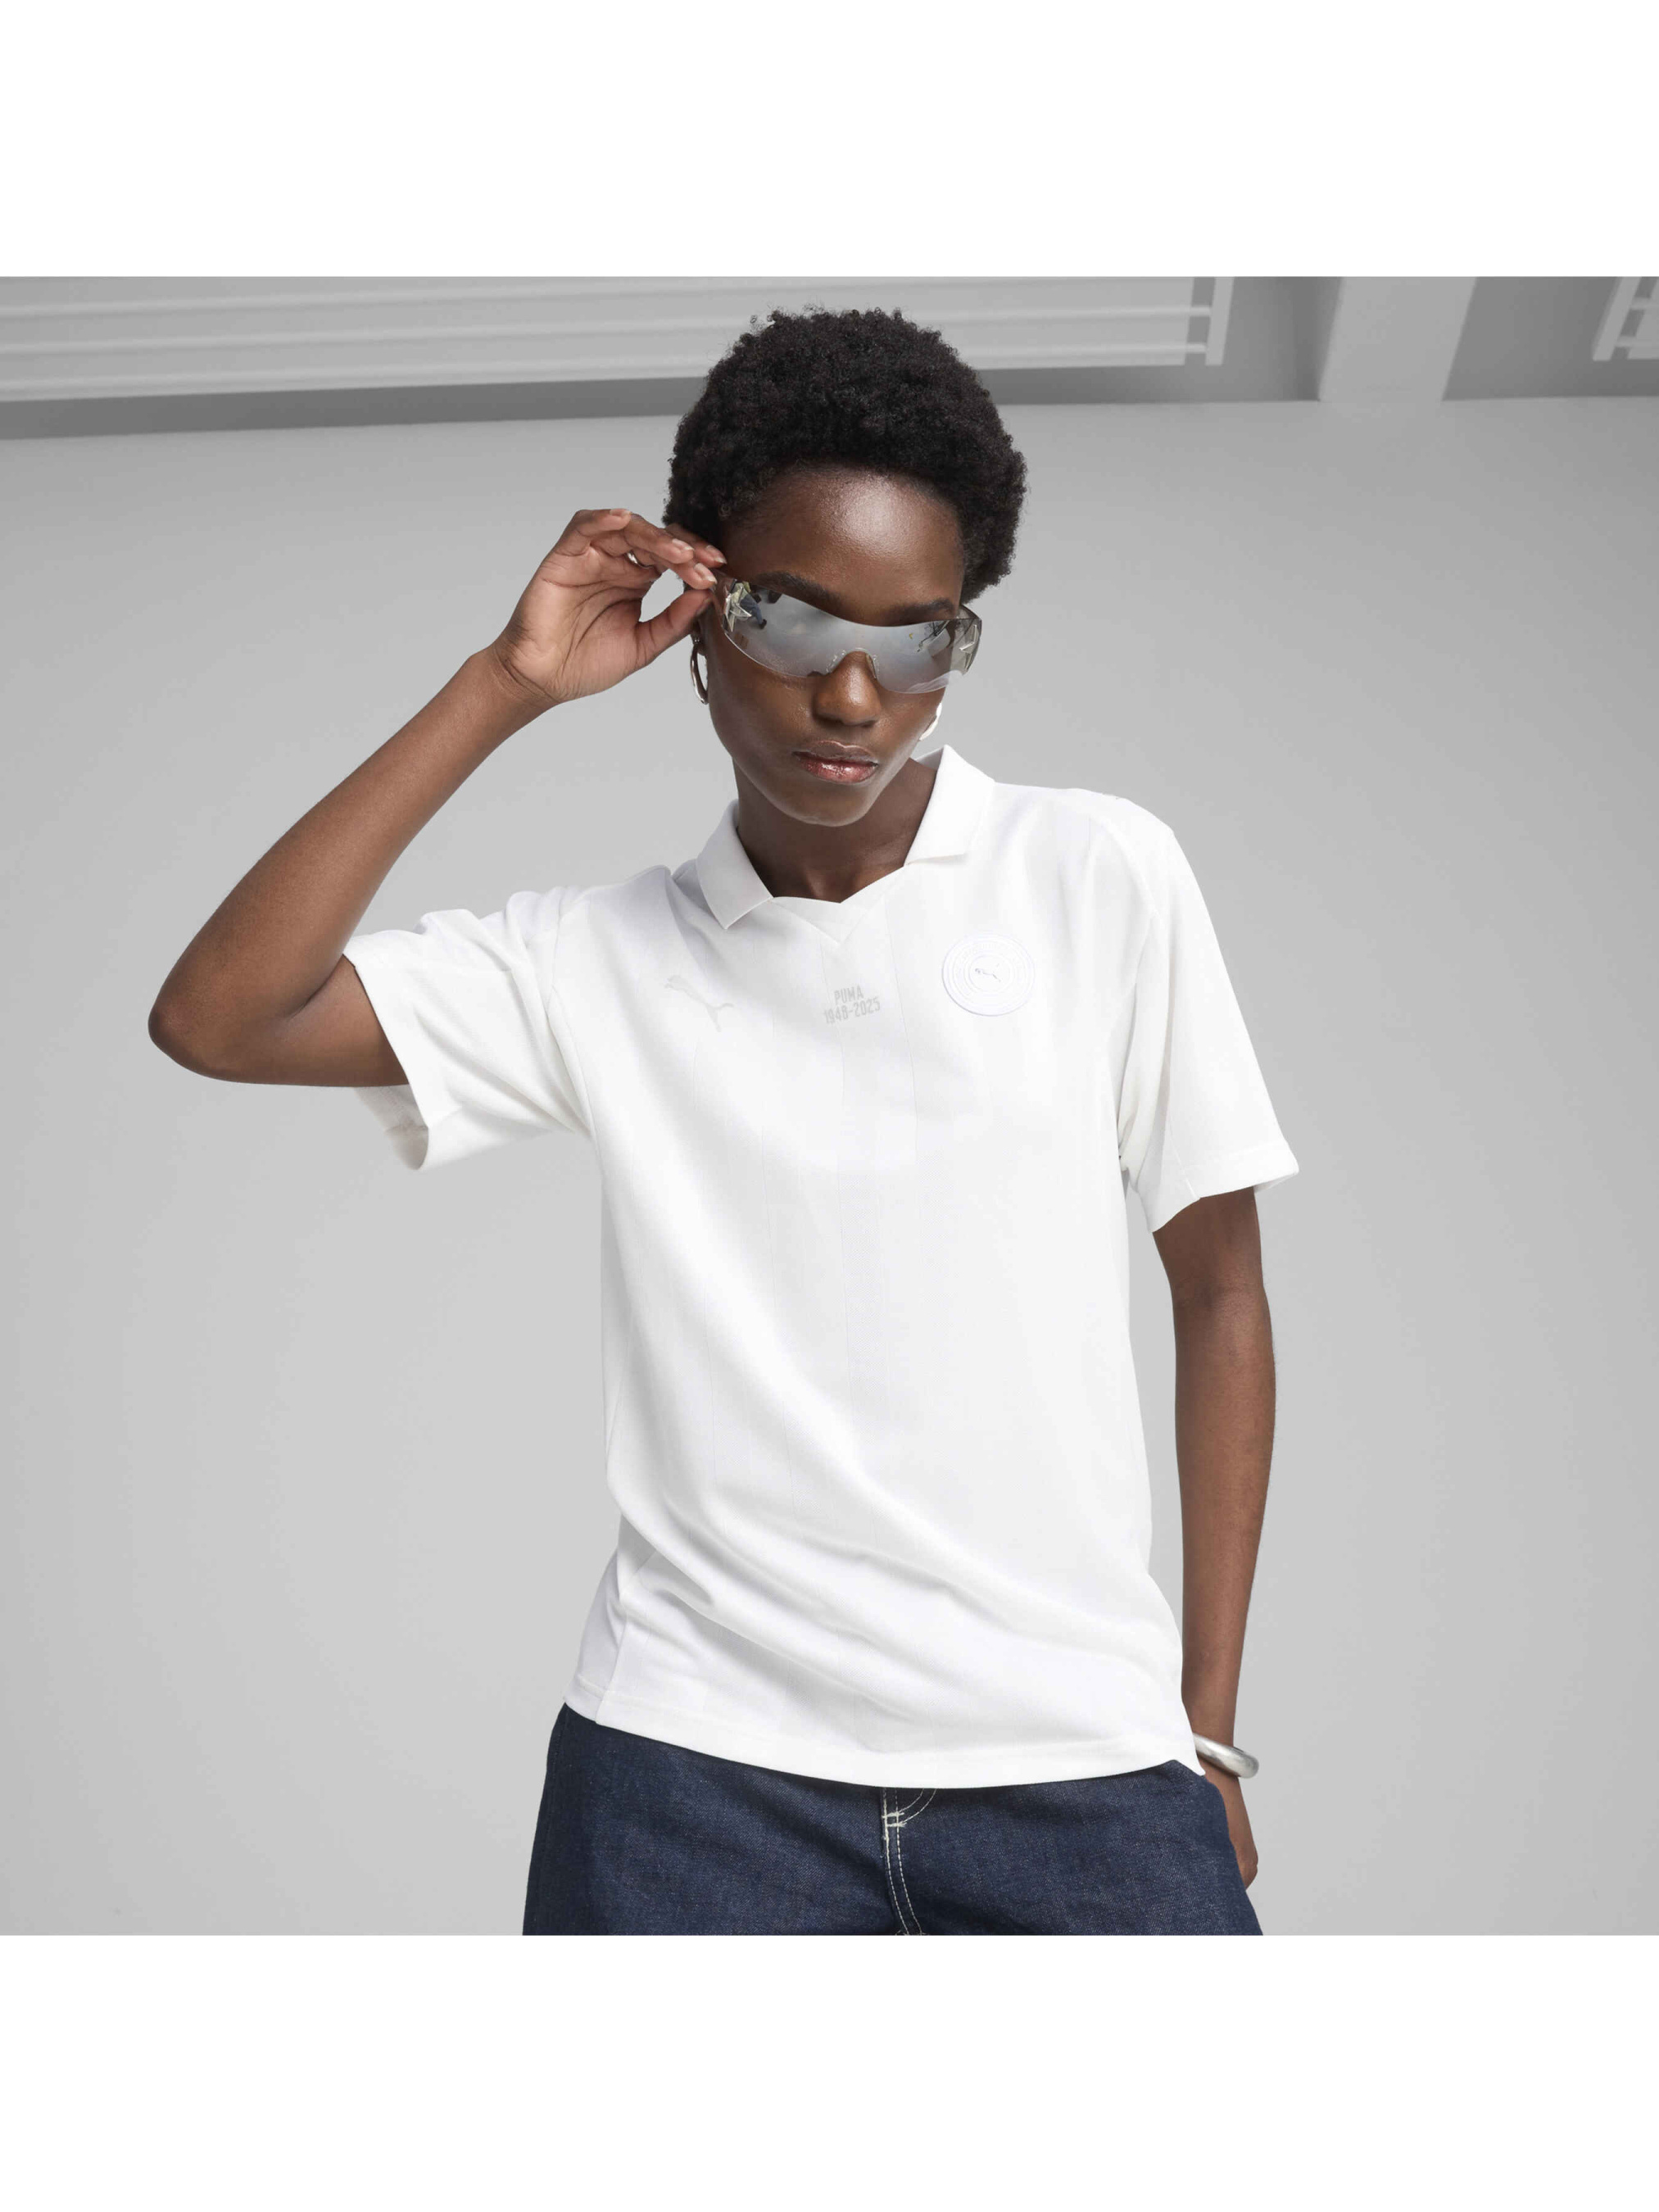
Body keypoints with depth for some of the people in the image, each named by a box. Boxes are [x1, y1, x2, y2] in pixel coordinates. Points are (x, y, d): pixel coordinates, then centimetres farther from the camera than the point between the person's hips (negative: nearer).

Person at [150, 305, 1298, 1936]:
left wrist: (1207, 1731, 2)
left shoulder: (1105, 880, -1)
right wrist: (503, 689, -7)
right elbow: (216, 1020, -7)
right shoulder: (596, 959, 3)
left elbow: (1220, 1291, 3)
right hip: (695, 1754, 1)